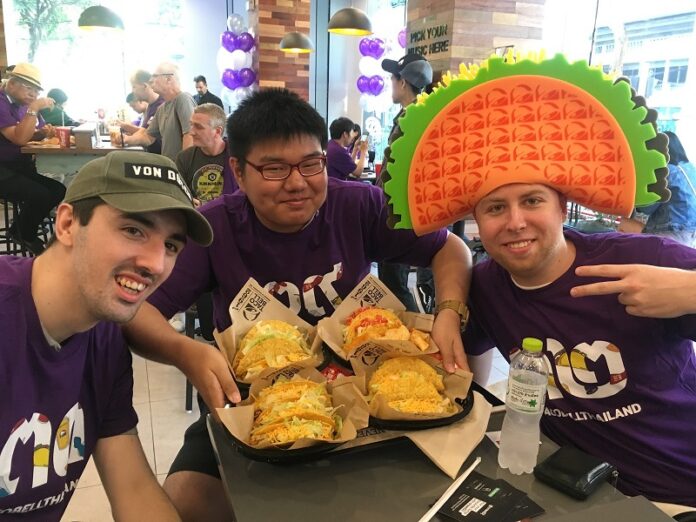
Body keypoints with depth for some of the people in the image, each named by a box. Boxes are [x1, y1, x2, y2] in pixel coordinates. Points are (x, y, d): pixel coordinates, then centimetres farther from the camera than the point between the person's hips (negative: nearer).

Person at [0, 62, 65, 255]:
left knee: (58, 190, -1)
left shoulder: (23, 104, 11)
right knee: (41, 195, -26)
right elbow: (20, 138, -27)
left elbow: (29, 135, 20)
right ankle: (26, 236, 3)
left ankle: (20, 229, 13)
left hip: (21, 166, 9)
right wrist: (33, 109, -25)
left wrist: (43, 133, -4)